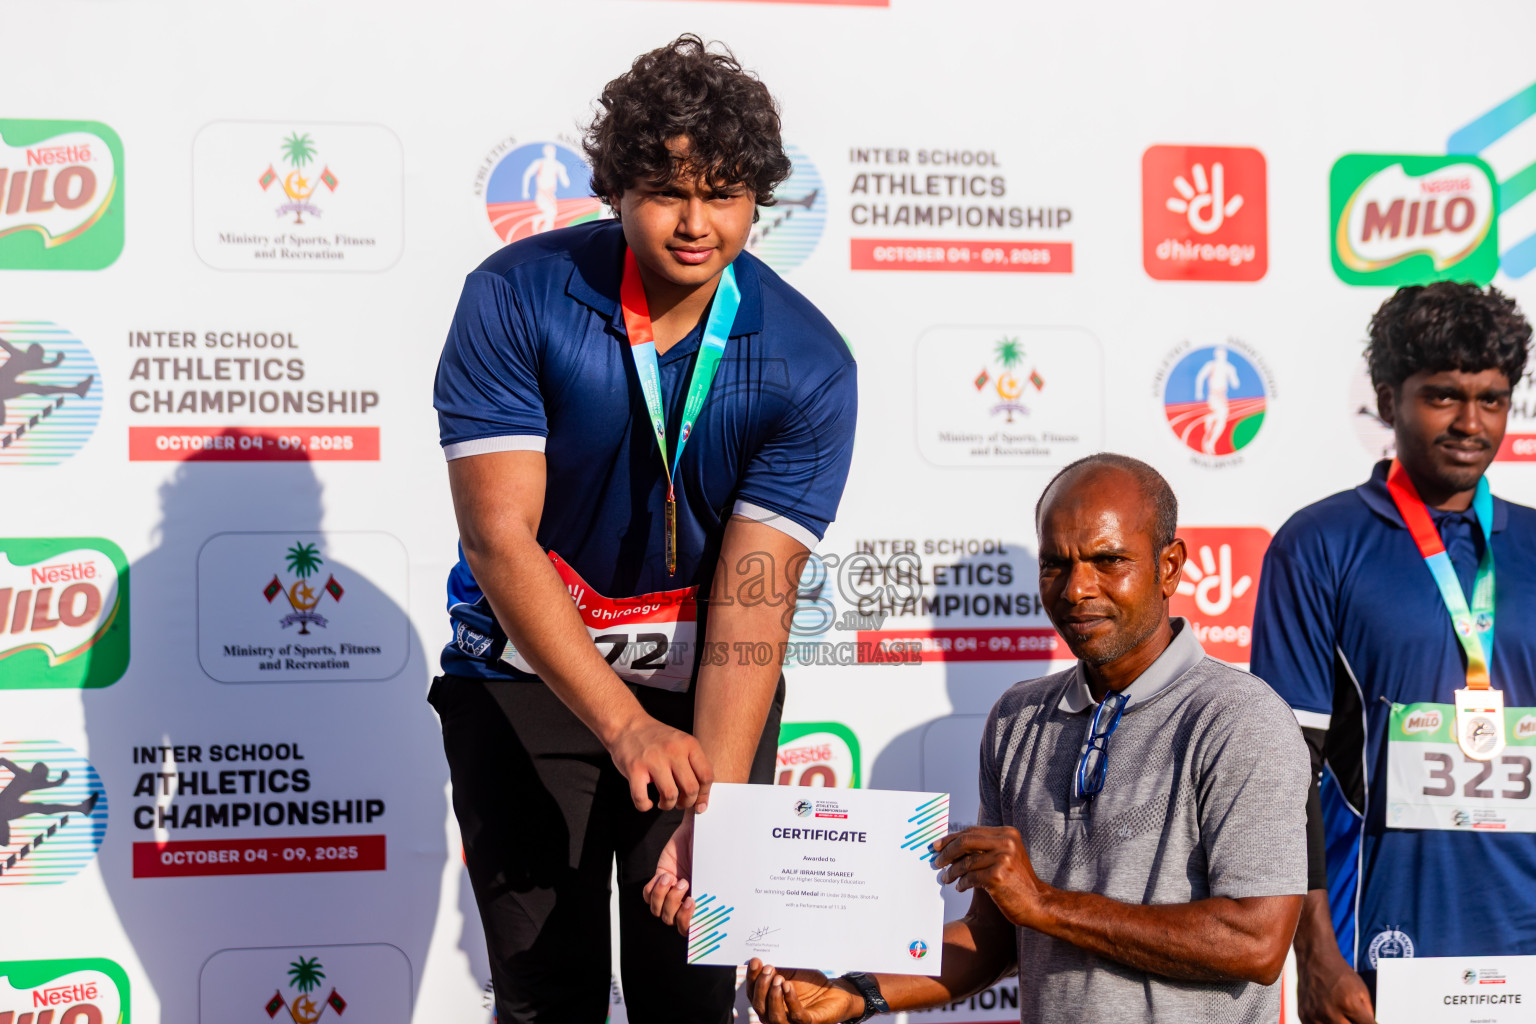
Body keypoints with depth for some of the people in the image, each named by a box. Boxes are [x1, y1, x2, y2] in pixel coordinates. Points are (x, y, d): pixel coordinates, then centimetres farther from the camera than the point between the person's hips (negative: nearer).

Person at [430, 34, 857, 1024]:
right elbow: (499, 535, -22)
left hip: (702, 684, 1)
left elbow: (753, 598, -19)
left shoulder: (808, 363, -14)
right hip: (531, 675, -1)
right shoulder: (515, 297, -16)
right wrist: (625, 725, -33)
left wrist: (714, 810, -31)